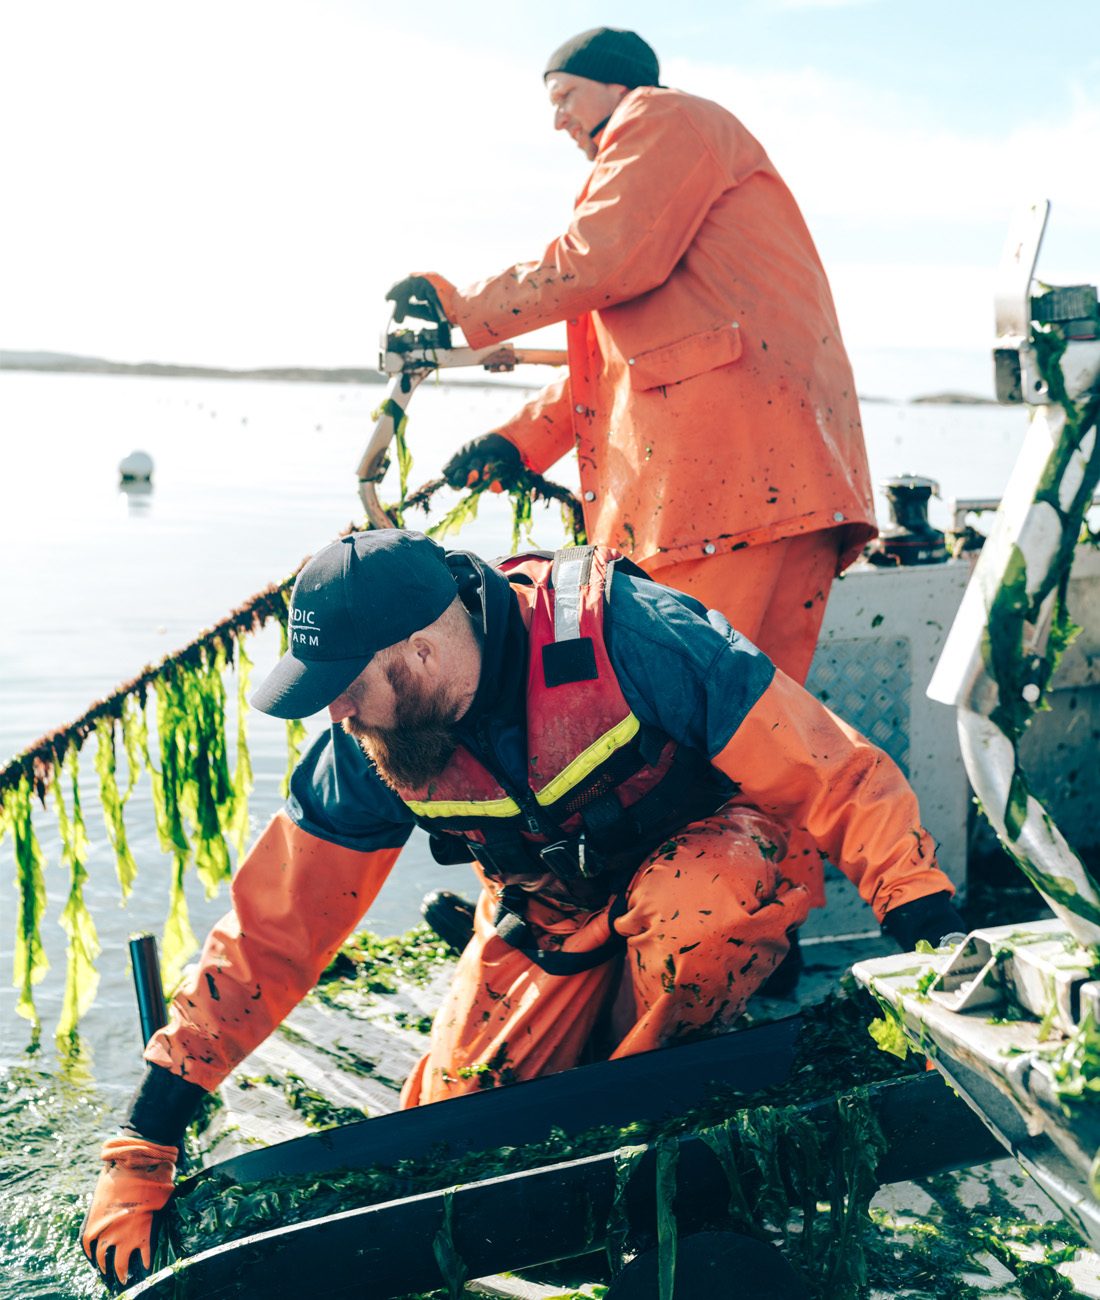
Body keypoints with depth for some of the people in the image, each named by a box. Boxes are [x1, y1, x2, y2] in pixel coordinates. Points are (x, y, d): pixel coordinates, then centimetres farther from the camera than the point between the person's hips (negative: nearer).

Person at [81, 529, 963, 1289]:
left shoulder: (625, 639, -33)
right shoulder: (367, 748, -17)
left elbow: (835, 774, -29)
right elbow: (273, 928, -12)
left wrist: (934, 938, -36)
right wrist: (145, 1144, -12)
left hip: (708, 846, -3)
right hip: (555, 909, 4)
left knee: (690, 911, -37)